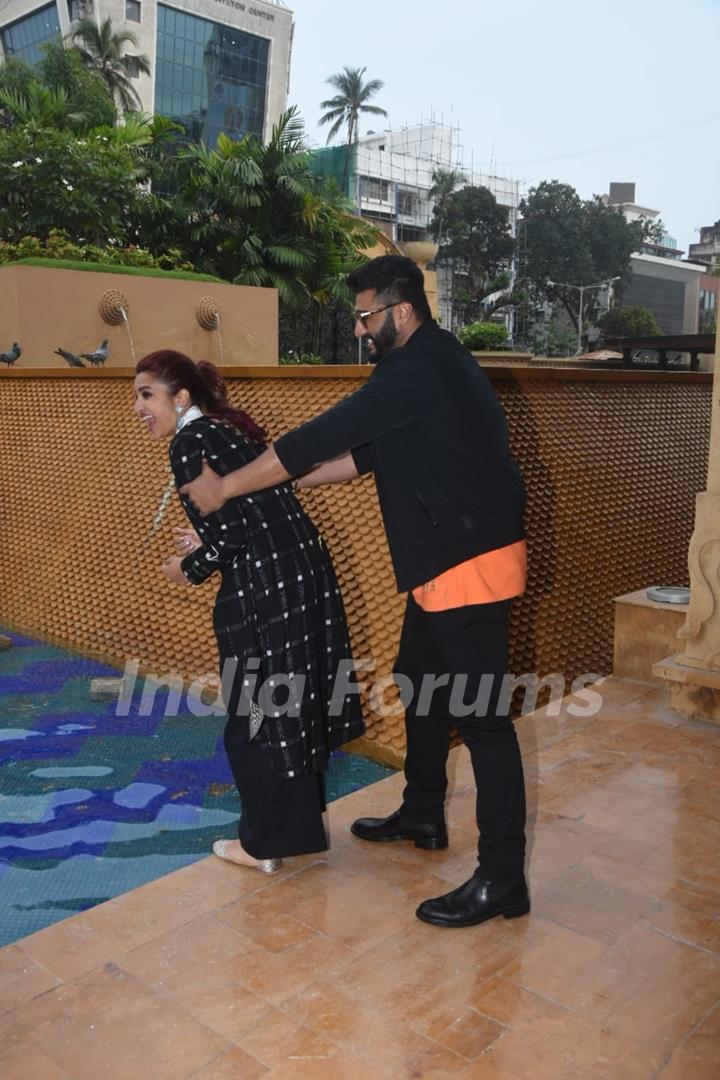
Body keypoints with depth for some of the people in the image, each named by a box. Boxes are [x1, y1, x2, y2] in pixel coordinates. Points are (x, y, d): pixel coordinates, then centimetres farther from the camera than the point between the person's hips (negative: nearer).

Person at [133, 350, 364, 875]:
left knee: (257, 716, 7)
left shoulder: (189, 443, -10)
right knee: (298, 703, 20)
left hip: (265, 589, -9)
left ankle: (266, 843, 23)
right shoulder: (233, 427, 14)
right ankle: (302, 821, 37)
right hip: (306, 570, 9)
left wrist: (190, 568, 2)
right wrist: (210, 543, 21)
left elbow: (230, 536, -15)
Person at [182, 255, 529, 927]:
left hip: (471, 562, -11)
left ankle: (502, 880, 5)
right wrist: (286, 480, 14)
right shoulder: (430, 364, 15)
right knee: (422, 685, 21)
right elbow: (361, 453, 18)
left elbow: (325, 436, -19)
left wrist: (227, 487, -10)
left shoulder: (418, 371, -18)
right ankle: (422, 816, 38)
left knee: (480, 714, -6)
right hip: (445, 561, 11)